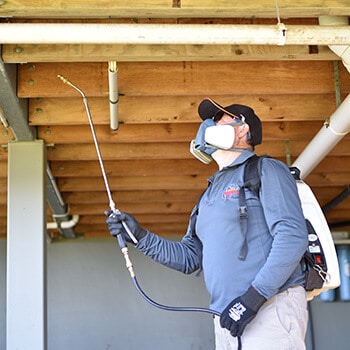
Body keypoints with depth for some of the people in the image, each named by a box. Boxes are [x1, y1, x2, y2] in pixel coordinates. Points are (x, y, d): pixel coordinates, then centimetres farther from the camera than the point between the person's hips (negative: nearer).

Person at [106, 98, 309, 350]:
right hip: (228, 319, 7)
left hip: (270, 308, -7)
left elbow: (293, 235, -13)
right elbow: (189, 259, 21)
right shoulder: (210, 194, 22)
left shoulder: (265, 170, -1)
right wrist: (140, 236, 9)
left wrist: (254, 296, -20)